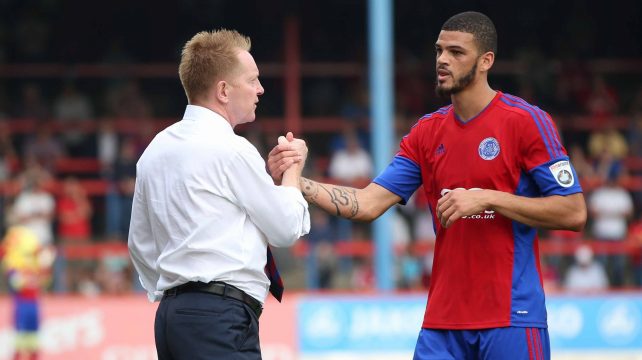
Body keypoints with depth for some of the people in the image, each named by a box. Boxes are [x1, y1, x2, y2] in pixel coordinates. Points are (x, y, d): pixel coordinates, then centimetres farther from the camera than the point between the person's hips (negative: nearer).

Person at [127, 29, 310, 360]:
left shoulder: (155, 150, 16)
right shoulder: (231, 150, -9)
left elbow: (141, 245, 22)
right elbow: (287, 228, 0)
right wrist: (292, 170, 16)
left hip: (173, 312, 9)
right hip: (221, 318, -9)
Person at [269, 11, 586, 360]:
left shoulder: (527, 122, -6)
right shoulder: (427, 132, 10)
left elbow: (573, 213, -10)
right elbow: (367, 204, 5)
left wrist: (486, 198, -17)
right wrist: (294, 180, -8)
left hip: (511, 318, -5)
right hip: (443, 320, 5)